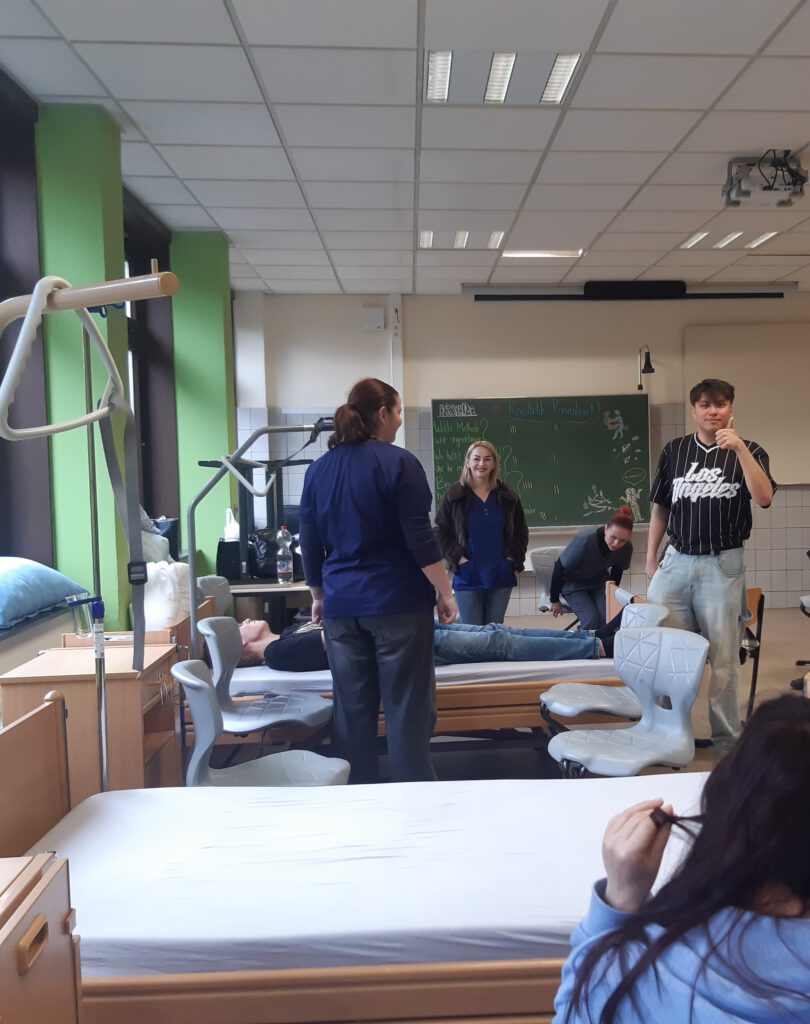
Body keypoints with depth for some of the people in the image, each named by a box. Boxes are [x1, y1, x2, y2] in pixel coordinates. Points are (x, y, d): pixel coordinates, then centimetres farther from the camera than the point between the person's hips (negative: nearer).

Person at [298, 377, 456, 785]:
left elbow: (310, 545, 12)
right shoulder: (399, 462, -9)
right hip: (398, 602, -5)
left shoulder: (318, 468, 8)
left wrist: (319, 595, 22)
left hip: (342, 605, 5)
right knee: (407, 707, 4)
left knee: (352, 708, 11)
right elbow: (419, 539, -13)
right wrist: (445, 592, -5)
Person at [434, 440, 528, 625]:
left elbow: (521, 532, 13)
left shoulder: (507, 496, 7)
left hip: (501, 575, 2)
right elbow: (441, 533, 0)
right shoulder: (455, 496, 0)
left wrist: (514, 559, 1)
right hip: (467, 576, -2)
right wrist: (457, 559, -9)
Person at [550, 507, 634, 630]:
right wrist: (555, 600, -12)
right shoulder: (585, 540, -34)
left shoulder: (626, 548, -20)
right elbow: (560, 567, -21)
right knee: (592, 621, -24)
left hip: (599, 582, 4)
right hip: (573, 583, -4)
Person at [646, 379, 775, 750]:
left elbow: (764, 499, -17)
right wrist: (651, 558, 9)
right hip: (677, 561, 2)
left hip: (722, 565, -2)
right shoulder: (674, 450, 6)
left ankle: (727, 740, 19)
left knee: (723, 659, 5)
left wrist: (739, 449, -23)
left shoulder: (748, 451, 0)